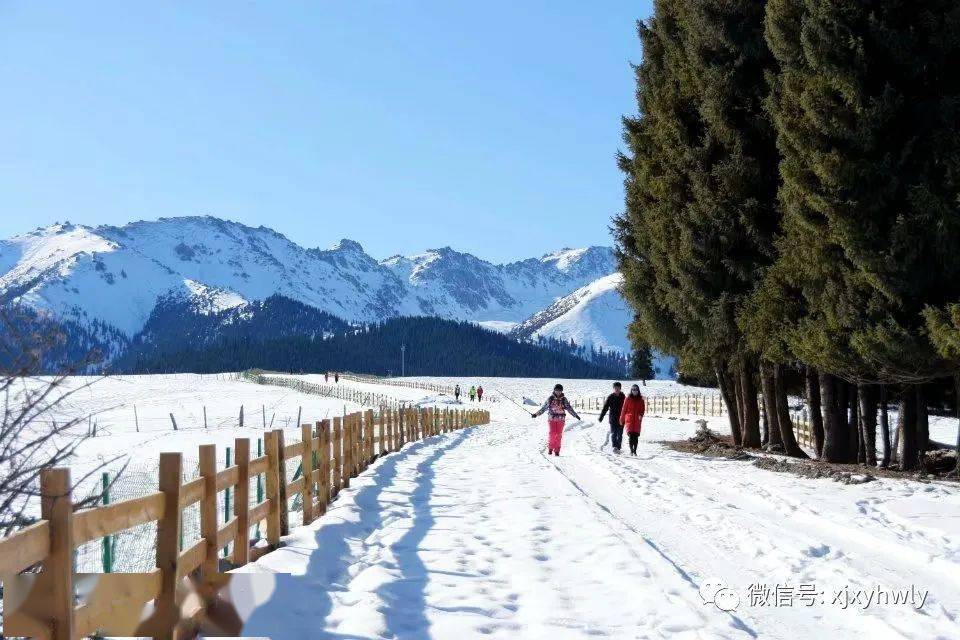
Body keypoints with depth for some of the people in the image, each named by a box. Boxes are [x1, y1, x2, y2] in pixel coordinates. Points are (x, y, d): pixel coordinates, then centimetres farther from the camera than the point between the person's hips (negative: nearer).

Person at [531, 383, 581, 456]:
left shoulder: (564, 399, 6)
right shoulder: (550, 399, 3)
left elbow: (569, 408, 9)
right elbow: (544, 407, 7)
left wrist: (575, 415, 6)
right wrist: (536, 414, 4)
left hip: (561, 419, 1)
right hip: (552, 418, -1)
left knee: (559, 435, -2)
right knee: (552, 434, -10)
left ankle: (557, 451, 4)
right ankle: (550, 448, 8)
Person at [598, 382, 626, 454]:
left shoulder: (623, 397, 5)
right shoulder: (610, 397, 1)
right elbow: (605, 408, 2)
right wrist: (601, 417, -2)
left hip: (621, 419, 2)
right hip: (613, 419, -2)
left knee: (620, 434, 6)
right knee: (613, 433, -13)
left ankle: (618, 448, 15)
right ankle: (615, 447, -24)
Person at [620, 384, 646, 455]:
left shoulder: (640, 400, 8)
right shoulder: (628, 399, 3)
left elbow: (643, 409, 6)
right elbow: (624, 409, 8)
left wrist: (641, 415, -15)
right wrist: (621, 420, 10)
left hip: (637, 420, 2)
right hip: (629, 419, -2)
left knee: (636, 436, 1)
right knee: (631, 435, -13)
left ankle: (635, 451, 10)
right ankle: (631, 450, -11)